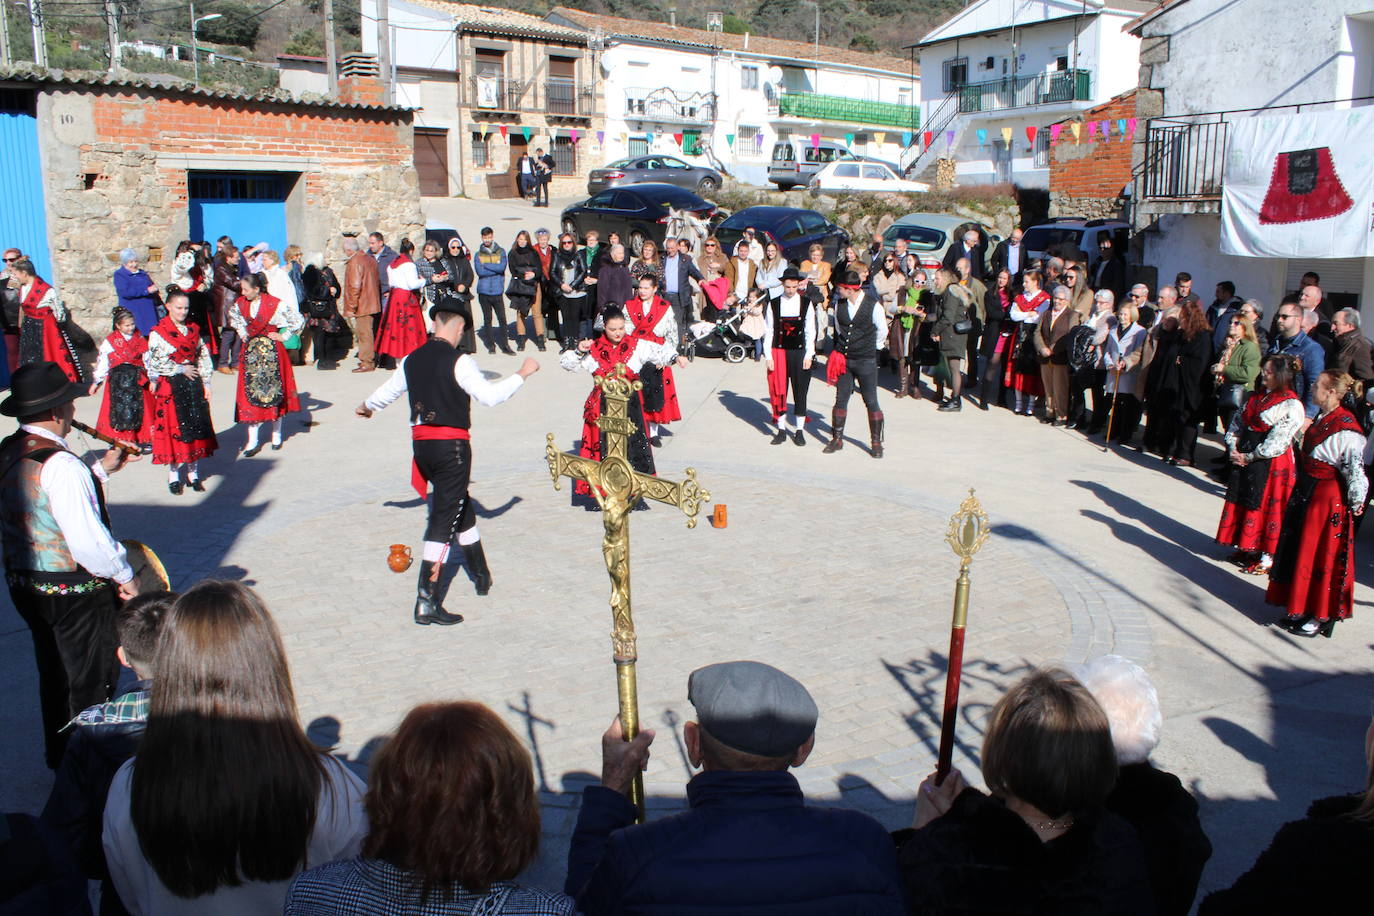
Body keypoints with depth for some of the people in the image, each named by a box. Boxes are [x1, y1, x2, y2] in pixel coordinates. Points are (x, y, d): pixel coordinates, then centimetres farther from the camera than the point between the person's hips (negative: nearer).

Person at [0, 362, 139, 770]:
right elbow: (88, 538, -29)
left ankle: (59, 755, 39)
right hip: (75, 593, -9)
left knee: (53, 674, 24)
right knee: (90, 683, 8)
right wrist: (124, 575, -14)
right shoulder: (59, 465, -27)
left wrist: (101, 469, 12)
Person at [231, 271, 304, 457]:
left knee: (273, 392, 4)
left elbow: (299, 320, -10)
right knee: (250, 393, 0)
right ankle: (253, 441, 1)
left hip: (271, 351, -4)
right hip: (250, 350, 4)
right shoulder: (241, 304, 1)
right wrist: (242, 332, 14)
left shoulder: (275, 305, -15)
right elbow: (233, 316, 25)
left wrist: (283, 336, -6)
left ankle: (276, 435, 19)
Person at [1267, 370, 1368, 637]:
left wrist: (1356, 503, -14)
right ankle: (1300, 610, 28)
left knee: (1320, 556, 2)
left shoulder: (1346, 429, -22)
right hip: (1306, 493, 9)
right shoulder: (1321, 419, 5)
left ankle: (1320, 617, 15)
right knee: (1299, 550, 15)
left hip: (1327, 498, -9)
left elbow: (1355, 470, -20)